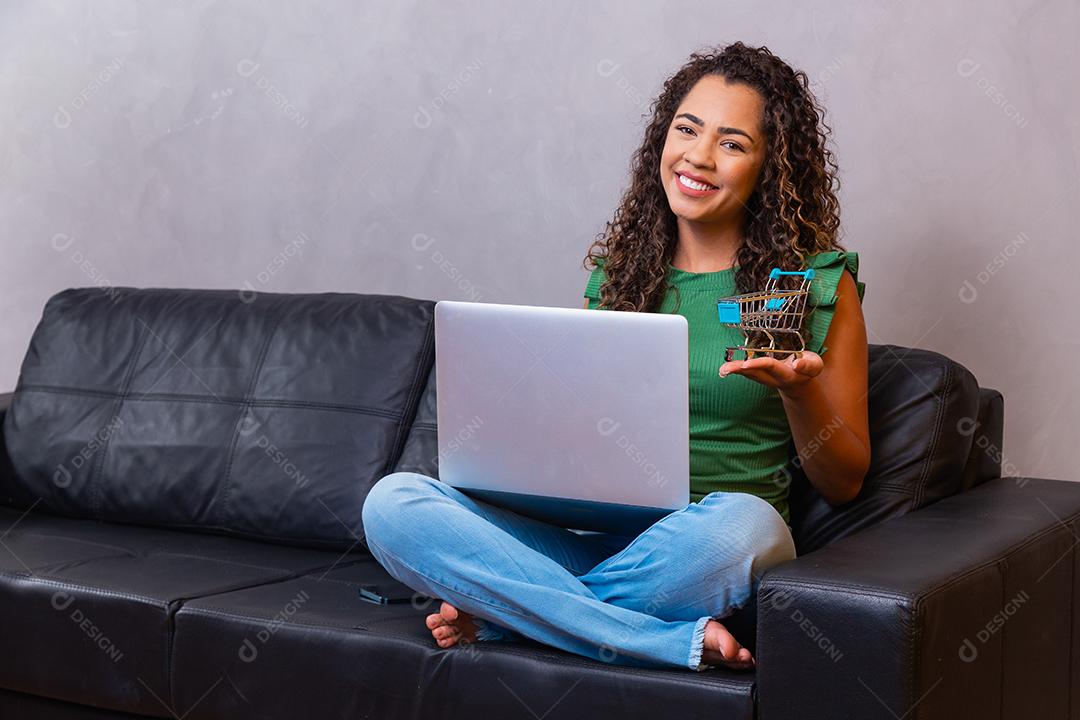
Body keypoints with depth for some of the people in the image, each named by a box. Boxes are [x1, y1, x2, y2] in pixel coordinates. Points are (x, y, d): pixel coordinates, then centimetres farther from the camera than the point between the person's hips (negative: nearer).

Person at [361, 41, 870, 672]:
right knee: (392, 502, -21)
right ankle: (678, 640, -27)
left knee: (742, 524, -41)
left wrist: (799, 390, -14)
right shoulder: (618, 269, 15)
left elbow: (845, 483, 5)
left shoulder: (819, 282, 4)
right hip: (586, 536, 3)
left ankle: (503, 612, -17)